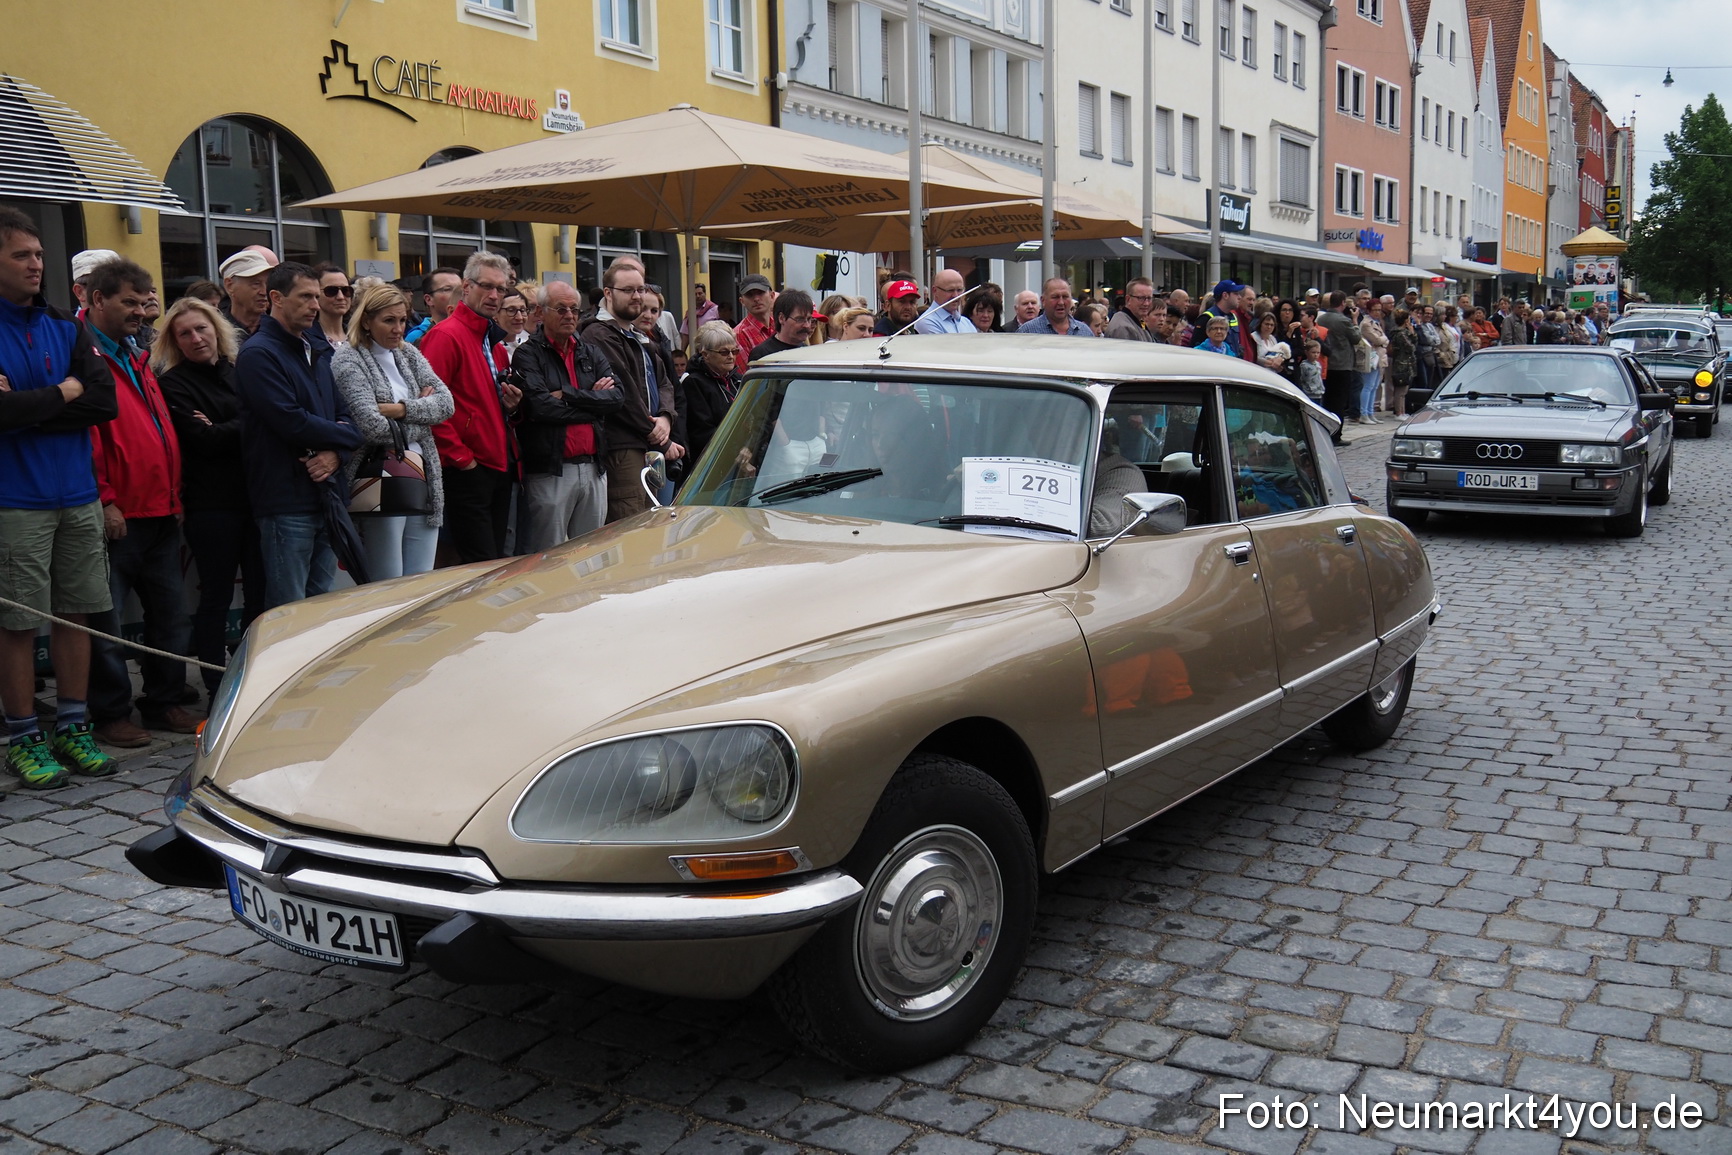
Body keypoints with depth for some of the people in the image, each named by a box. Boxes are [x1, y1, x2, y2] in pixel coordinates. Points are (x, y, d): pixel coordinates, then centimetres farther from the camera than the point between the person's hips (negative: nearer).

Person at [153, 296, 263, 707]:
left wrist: (224, 429, -10)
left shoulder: (239, 371, 14)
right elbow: (203, 440, -12)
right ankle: (217, 692, 8)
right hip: (211, 504, -5)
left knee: (261, 592, 7)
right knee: (216, 596, 1)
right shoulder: (174, 384, -1)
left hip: (254, 495, 5)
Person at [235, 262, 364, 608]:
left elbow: (343, 412, 13)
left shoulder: (318, 350, 17)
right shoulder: (259, 353, -10)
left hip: (327, 498, 8)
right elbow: (291, 422, -19)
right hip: (287, 504, -8)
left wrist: (336, 454, -9)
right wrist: (352, 437, -6)